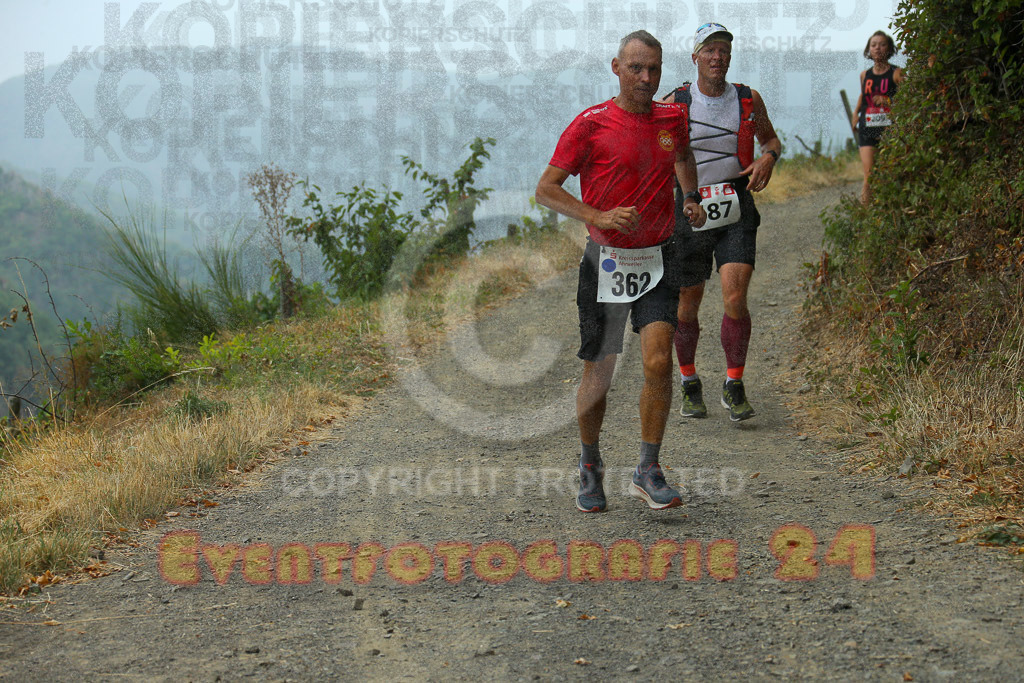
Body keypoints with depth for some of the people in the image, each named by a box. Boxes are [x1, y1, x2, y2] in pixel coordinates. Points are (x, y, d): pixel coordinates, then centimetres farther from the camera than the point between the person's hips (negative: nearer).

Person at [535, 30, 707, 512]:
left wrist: (691, 198, 13)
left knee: (659, 362, -14)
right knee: (598, 373, 6)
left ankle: (647, 472, -2)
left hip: (658, 259, 3)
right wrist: (601, 216, -20)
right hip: (606, 260, -2)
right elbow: (546, 189, -8)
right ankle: (590, 465, 29)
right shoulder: (591, 124, -8)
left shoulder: (673, 119, 6)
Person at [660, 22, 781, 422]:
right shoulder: (674, 104, -4)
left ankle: (734, 386, 2)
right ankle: (689, 385, 29)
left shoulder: (749, 100, 2)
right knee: (687, 307, 8)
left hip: (736, 212, 0)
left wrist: (768, 157, -4)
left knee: (735, 298, -15)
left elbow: (771, 138, 18)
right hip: (689, 210, 0)